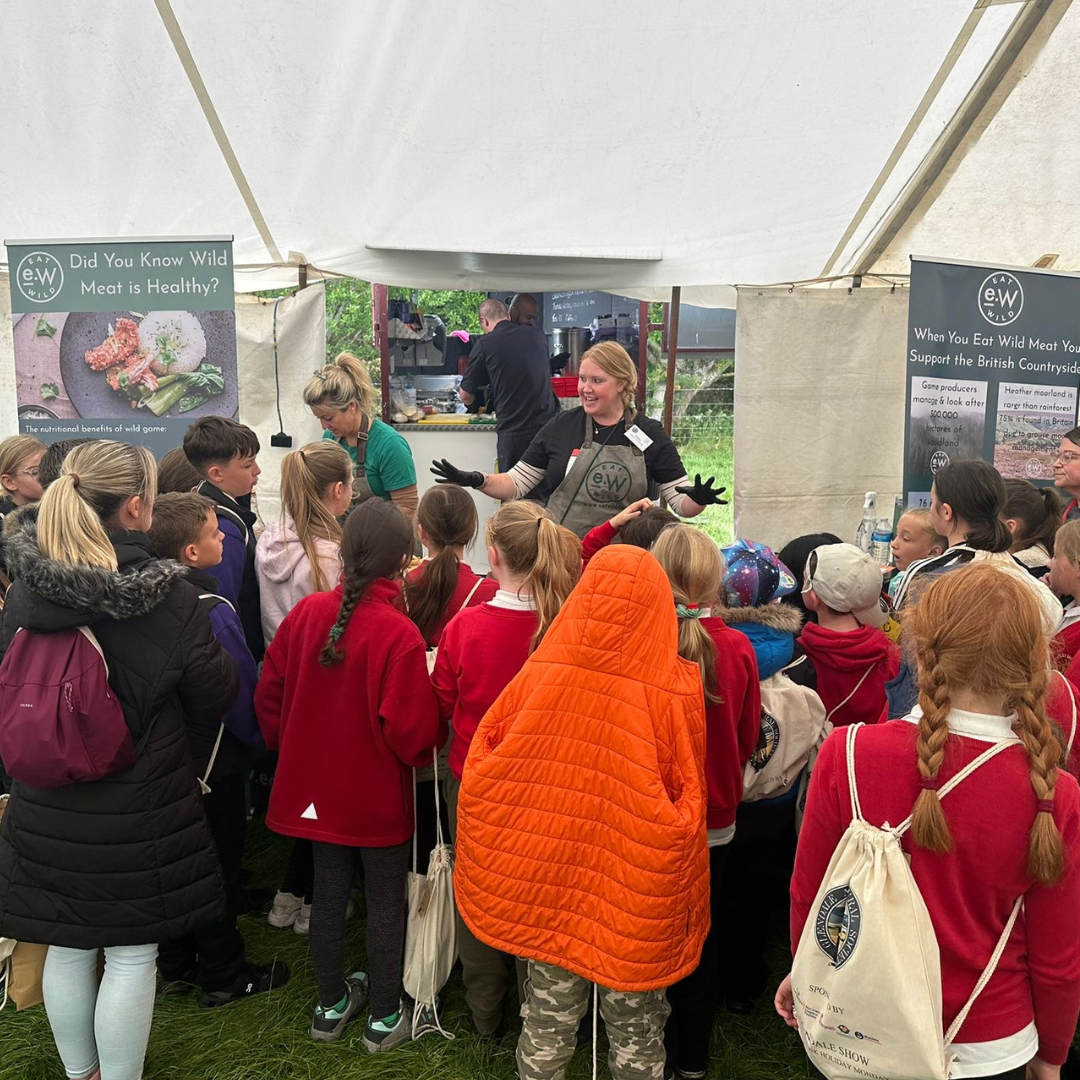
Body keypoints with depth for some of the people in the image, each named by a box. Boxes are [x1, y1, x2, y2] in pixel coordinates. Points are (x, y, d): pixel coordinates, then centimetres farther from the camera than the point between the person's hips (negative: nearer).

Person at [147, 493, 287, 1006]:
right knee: (218, 867, 9)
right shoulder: (212, 611, -27)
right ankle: (221, 977, 24)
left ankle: (175, 964, 37)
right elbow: (240, 689, -22)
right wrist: (258, 735, -2)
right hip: (214, 760, -7)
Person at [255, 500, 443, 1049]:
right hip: (379, 795, -5)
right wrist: (429, 745, 0)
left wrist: (294, 746, 14)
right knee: (386, 901, 14)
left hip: (316, 785, 5)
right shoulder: (398, 634, -26)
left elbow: (269, 691, 0)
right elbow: (411, 729, -23)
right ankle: (384, 1017, 29)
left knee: (328, 893, 21)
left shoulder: (306, 612, -10)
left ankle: (331, 1004, 38)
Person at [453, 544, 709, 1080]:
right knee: (633, 1023, 20)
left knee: (550, 1013, 22)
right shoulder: (674, 692, -20)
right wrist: (685, 898, 3)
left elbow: (483, 763, -5)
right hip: (636, 894, -1)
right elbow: (687, 809, -12)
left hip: (546, 877, 2)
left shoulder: (540, 674, -16)